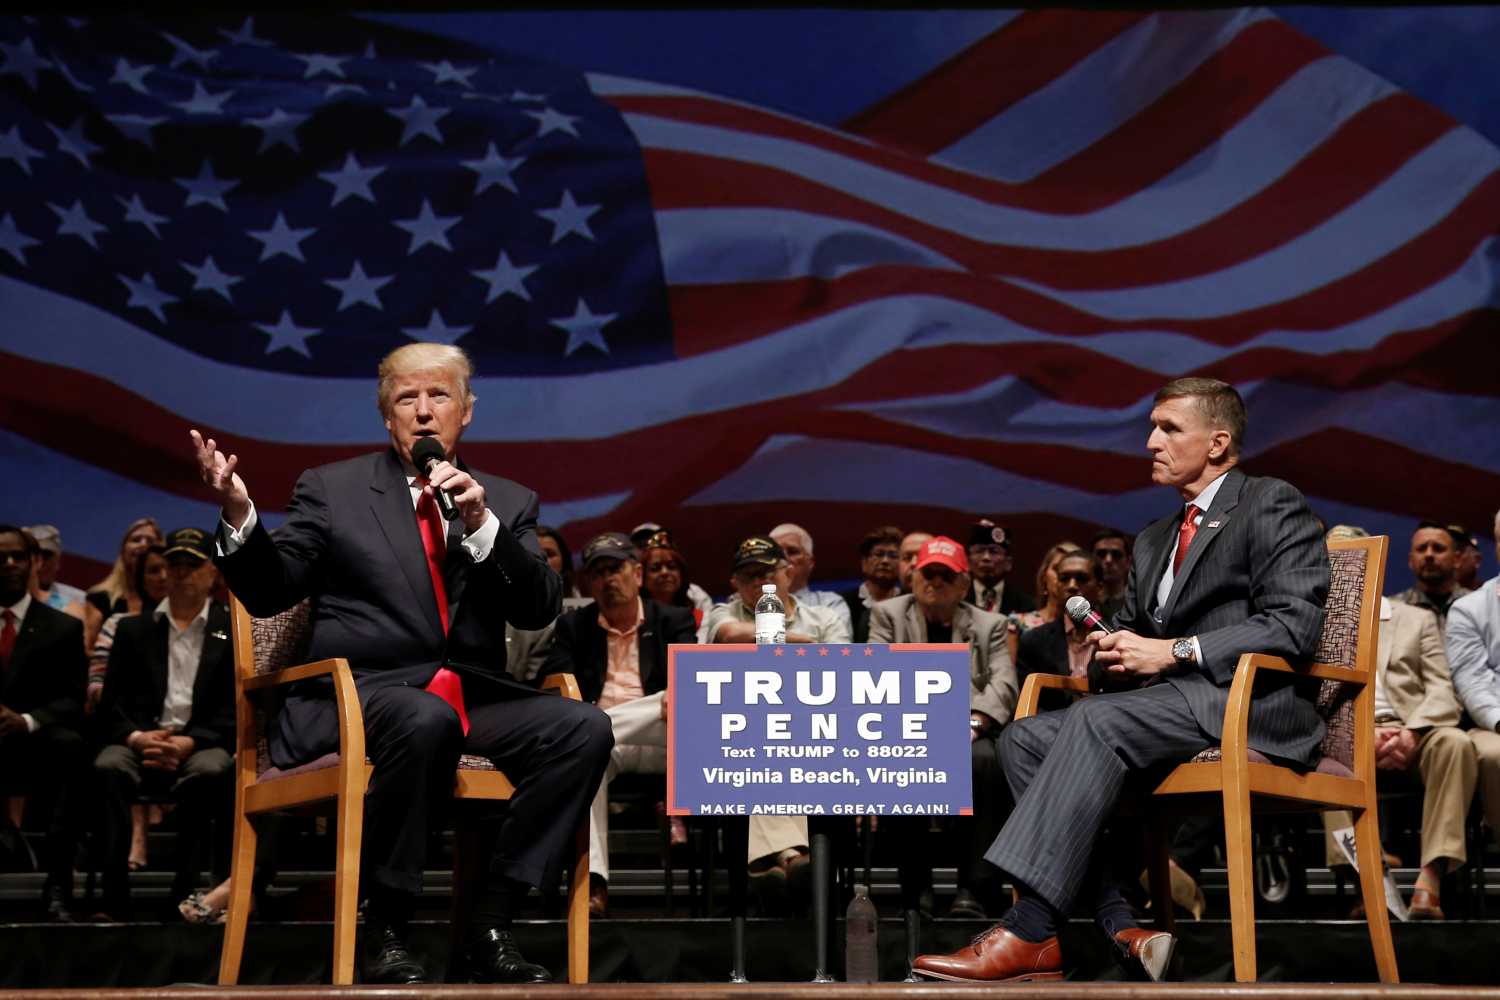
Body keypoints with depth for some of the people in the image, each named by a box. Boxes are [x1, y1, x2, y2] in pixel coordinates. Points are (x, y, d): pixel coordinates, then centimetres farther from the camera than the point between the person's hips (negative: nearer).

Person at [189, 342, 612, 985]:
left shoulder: (508, 502, 16)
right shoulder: (331, 489, 11)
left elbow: (540, 612, 3)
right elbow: (269, 594, 5)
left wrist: (482, 524, -10)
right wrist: (238, 514, -13)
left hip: (472, 697, 4)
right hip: (363, 693, -3)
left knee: (584, 728, -23)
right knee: (426, 720, -38)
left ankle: (489, 924, -16)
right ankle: (385, 933, -23)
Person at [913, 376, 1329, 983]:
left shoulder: (1273, 505, 1)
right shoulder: (1153, 541, 26)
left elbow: (1295, 626, -11)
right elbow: (1137, 634, 28)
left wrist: (1175, 653, -15)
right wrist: (1117, 648, 2)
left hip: (1254, 703, -8)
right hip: (1173, 704, 8)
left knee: (1096, 718, -32)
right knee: (1024, 737, -12)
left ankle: (1028, 934, -36)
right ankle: (1120, 931, -24)